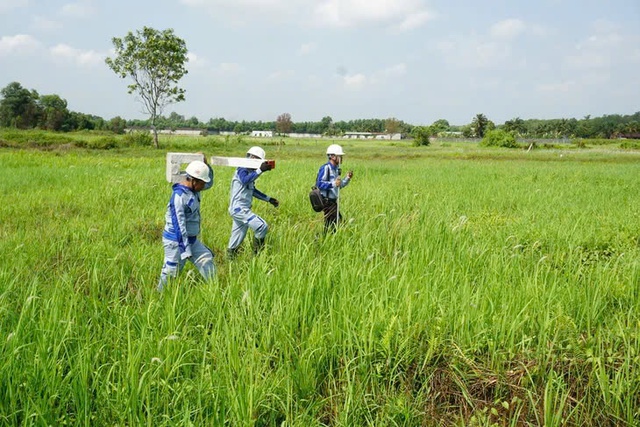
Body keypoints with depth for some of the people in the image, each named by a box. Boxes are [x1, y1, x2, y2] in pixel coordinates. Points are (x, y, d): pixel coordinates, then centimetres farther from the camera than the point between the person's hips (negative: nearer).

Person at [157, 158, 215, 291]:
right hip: (176, 241, -9)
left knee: (207, 260, 7)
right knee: (171, 273, 0)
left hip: (191, 239, 9)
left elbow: (209, 183, 24)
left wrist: (206, 164, 7)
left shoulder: (193, 190, 2)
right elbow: (179, 226, -25)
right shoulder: (178, 196, -24)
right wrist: (186, 251, -24)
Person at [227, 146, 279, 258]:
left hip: (243, 209, 10)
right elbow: (245, 180, -34)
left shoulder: (250, 172, 17)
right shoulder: (242, 169, -10)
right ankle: (257, 255, -7)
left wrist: (268, 199, 27)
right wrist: (260, 170, -38)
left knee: (237, 240, 13)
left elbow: (253, 190, 30)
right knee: (262, 226, -16)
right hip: (238, 208, -10)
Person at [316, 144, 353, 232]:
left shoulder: (336, 168, 15)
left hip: (333, 201, 10)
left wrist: (347, 178, 8)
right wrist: (333, 184, -32)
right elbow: (319, 184, -22)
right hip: (327, 201, -10)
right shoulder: (325, 168, -14)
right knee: (331, 225, -11)